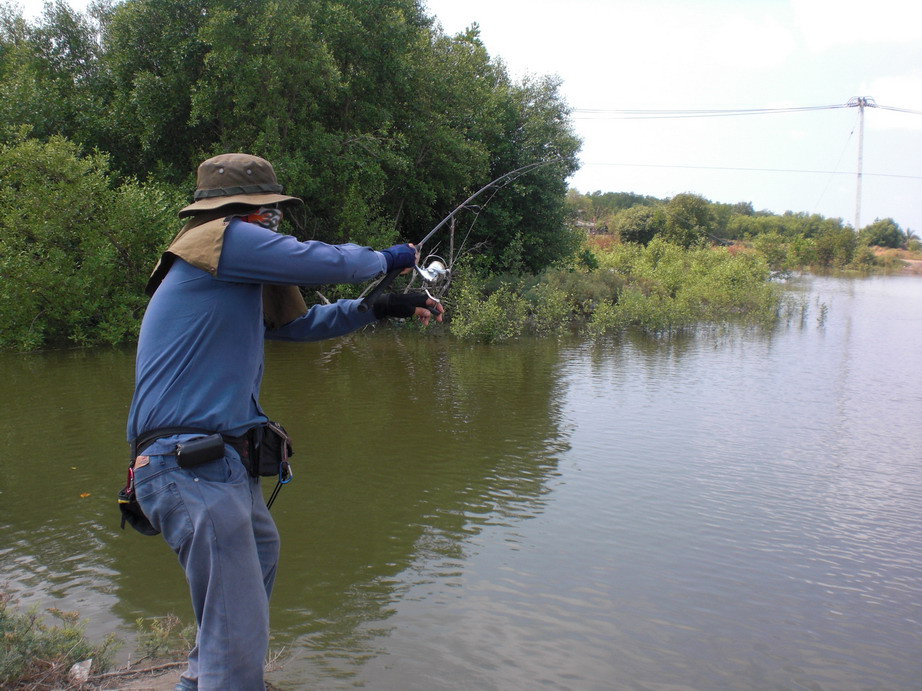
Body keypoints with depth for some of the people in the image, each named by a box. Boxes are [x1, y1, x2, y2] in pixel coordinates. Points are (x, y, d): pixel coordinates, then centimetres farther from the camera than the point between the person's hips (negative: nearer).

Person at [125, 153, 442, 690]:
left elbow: (302, 322, 27)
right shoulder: (223, 239, -9)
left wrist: (383, 307, 22)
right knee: (240, 639, -9)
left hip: (221, 460, 11)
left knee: (260, 551, 32)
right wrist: (387, 259, 10)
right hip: (192, 469, -11)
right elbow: (329, 263, -10)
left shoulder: (239, 281, 20)